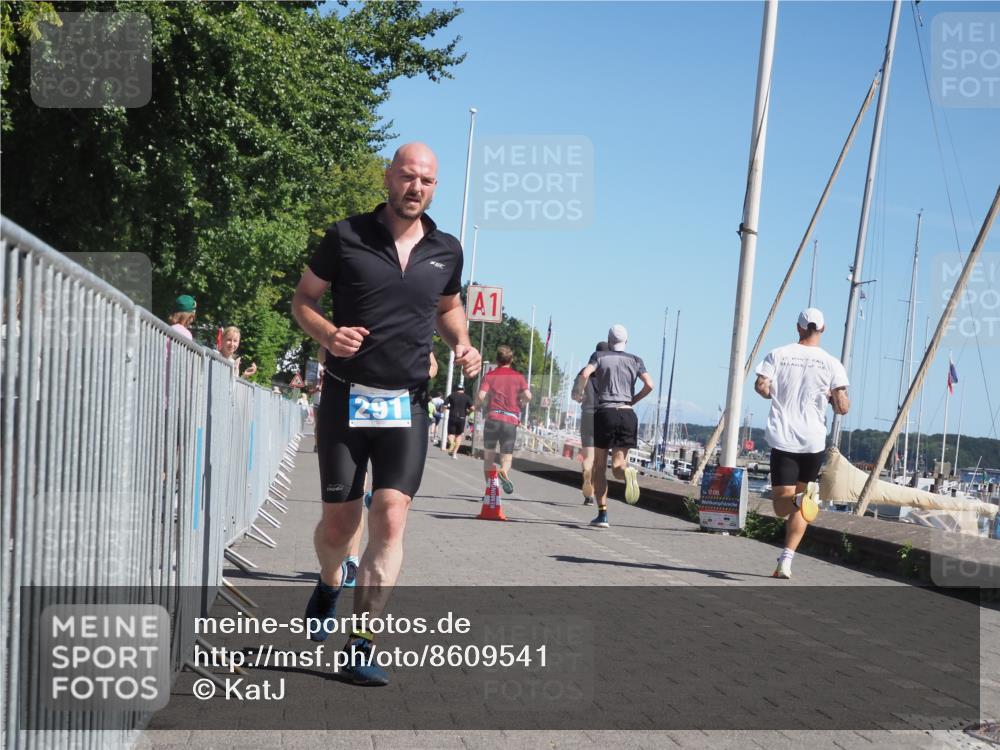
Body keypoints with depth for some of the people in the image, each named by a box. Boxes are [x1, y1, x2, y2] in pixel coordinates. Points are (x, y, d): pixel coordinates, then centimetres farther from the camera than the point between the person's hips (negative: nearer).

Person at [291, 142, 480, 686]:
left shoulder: (446, 251, 6)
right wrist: (328, 334, -15)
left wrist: (462, 344, 3)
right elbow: (303, 299, 5)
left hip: (407, 404, 1)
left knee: (390, 518, -12)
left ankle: (361, 647, -5)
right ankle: (330, 585, 41)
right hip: (346, 397, -1)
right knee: (339, 523, 5)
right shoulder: (346, 236, -3)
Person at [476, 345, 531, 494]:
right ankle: (504, 471, -29)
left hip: (492, 418, 0)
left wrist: (479, 405, 13)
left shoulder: (490, 376, 7)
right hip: (511, 421, 0)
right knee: (507, 458, 5)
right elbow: (528, 395, -5)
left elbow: (481, 396, -8)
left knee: (489, 456, 13)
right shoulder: (518, 377, 10)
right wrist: (519, 406, 14)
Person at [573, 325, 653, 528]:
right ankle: (628, 471, -36)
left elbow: (585, 374, -10)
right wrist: (633, 400, 15)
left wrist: (578, 392, 7)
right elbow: (649, 385, 0)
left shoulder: (599, 356, 8)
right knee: (617, 465, 2)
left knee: (599, 467, 9)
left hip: (605, 412, -1)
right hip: (627, 414, 1)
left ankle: (602, 514, 1)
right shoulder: (635, 360, 13)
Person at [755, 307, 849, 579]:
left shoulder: (778, 355, 2)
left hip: (782, 439, -1)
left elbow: (761, 386, -10)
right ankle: (786, 562, 7)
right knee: (800, 503, 14)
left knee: (782, 504, 2)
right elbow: (842, 407, -5)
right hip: (813, 442, 1)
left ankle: (801, 497, -33)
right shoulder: (831, 363, 1)